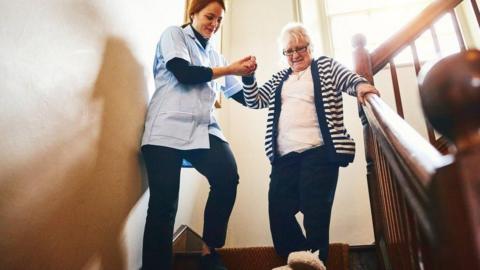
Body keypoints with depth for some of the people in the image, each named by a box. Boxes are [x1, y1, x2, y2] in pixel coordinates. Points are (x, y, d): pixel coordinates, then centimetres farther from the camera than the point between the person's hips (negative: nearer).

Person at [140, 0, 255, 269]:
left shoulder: (214, 55, 24)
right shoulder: (173, 35, 11)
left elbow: (242, 96, 23)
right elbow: (184, 73, -8)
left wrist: (246, 74, 5)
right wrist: (230, 69, -3)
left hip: (204, 130, 4)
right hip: (169, 129, -4)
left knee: (228, 177, -19)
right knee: (164, 202, -9)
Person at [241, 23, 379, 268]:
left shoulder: (325, 66, 12)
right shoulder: (279, 79, 23)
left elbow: (349, 79, -1)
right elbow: (254, 101, 20)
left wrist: (360, 84, -25)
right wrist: (248, 77, 3)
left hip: (318, 153, -4)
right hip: (284, 157, 5)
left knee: (315, 216, -6)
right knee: (279, 214, 1)